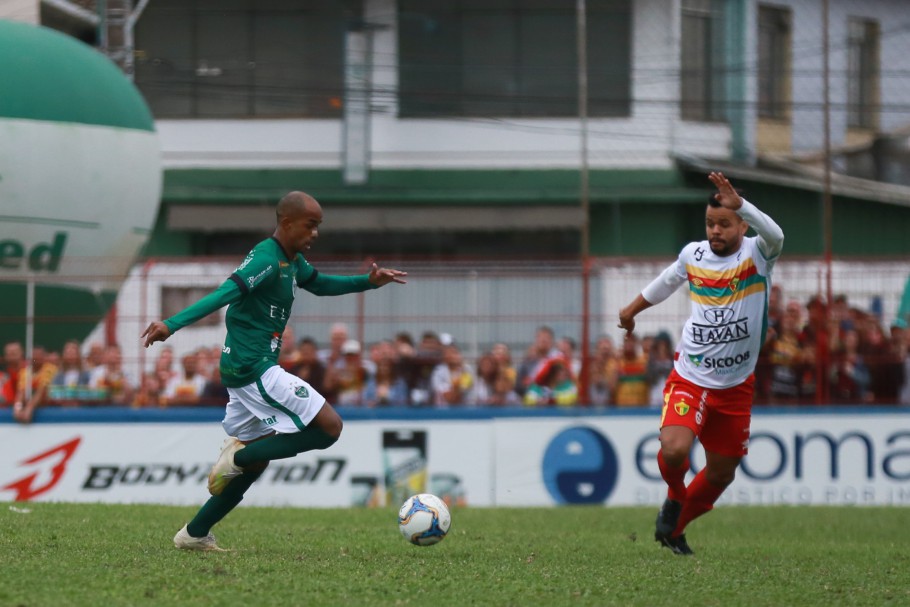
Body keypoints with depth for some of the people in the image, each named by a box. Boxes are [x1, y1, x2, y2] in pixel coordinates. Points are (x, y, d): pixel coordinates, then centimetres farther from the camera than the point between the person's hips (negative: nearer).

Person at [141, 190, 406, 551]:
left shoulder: (293, 261, 15)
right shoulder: (266, 260, -16)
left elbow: (319, 284, 36)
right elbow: (224, 295, -28)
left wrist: (369, 282, 25)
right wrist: (172, 325, -37)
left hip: (244, 372, 10)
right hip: (255, 369, -10)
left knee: (255, 460, 16)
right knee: (329, 428, -10)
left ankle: (195, 534, 17)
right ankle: (239, 456, -8)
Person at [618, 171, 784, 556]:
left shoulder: (756, 255, -9)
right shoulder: (693, 254, 0)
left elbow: (775, 236, -35)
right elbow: (668, 281, 24)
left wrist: (739, 204, -48)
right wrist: (633, 308, 37)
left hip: (736, 386, 0)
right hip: (689, 377, 0)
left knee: (721, 473, 11)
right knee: (674, 449, -25)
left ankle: (674, 529, 37)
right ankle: (675, 496, 10)